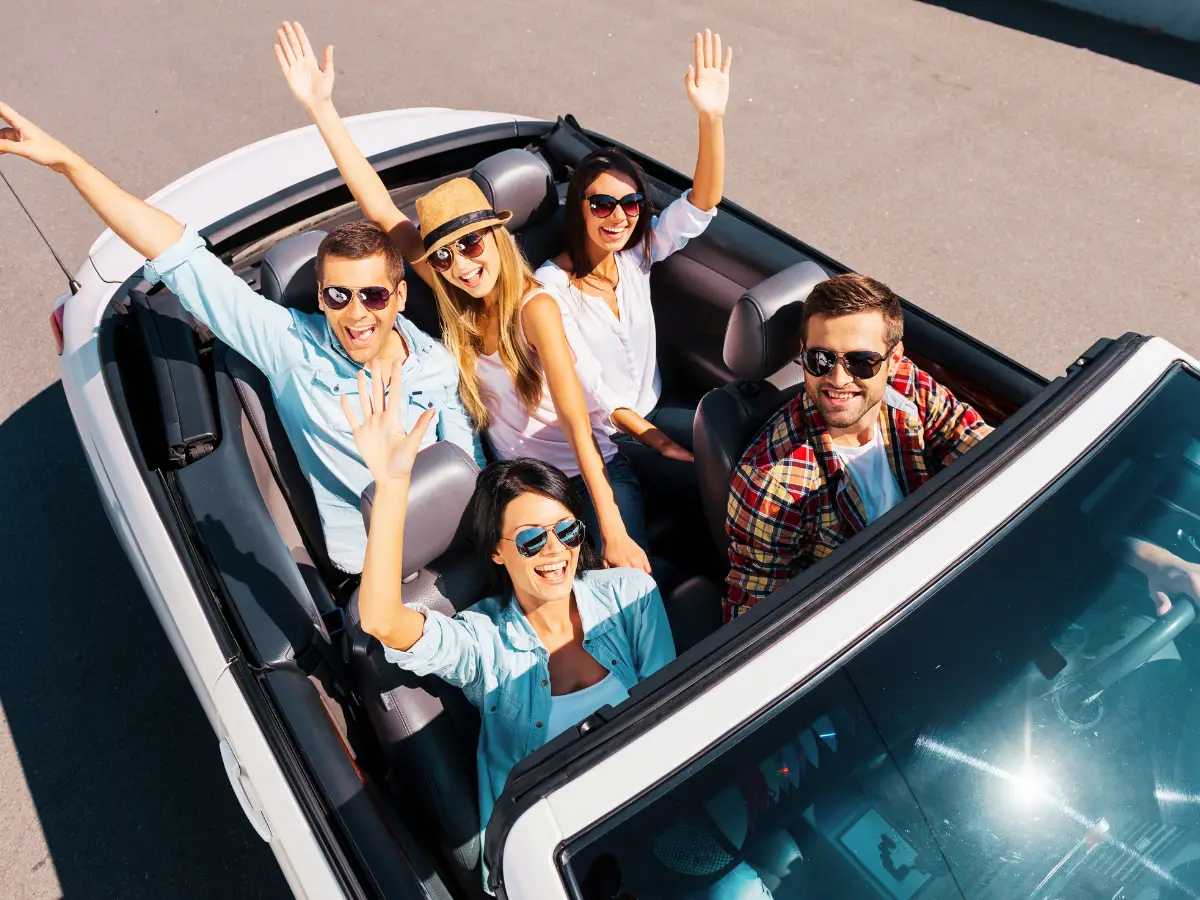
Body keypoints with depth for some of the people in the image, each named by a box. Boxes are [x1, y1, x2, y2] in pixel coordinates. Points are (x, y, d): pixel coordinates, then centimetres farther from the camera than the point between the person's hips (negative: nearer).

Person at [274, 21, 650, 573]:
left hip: (592, 475, -4)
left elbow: (576, 419, -30)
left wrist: (614, 532, -32)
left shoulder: (534, 307, -23)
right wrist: (321, 107, -15)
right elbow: (381, 211, -10)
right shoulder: (459, 303, -7)